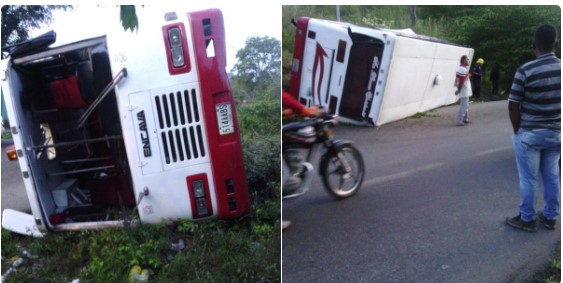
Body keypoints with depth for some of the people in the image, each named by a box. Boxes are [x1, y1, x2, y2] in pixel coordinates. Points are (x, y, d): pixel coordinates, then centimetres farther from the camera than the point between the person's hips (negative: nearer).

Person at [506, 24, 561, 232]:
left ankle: (527, 219, 18)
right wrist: (556, 126, 16)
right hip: (556, 133, 5)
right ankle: (550, 217, 29)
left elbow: (513, 106, -13)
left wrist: (517, 131, 1)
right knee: (552, 177, 16)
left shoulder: (525, 71, -17)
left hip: (530, 134, -5)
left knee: (529, 179, 6)